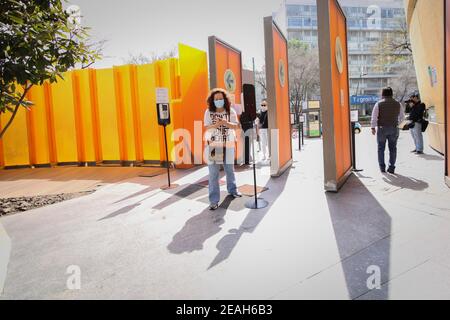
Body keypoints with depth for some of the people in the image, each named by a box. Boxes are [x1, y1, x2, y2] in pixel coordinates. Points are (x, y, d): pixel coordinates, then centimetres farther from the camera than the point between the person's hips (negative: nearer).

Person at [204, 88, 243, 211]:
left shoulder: (231, 111, 0)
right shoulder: (208, 112, -2)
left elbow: (236, 126, -6)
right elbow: (207, 128, -7)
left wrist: (226, 123, -25)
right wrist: (216, 124, -27)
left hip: (228, 145, 2)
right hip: (213, 145, -2)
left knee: (230, 169, 19)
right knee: (213, 173, -4)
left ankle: (232, 190, 43)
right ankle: (214, 200, 2)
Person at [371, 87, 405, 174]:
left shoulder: (379, 104, -5)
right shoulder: (397, 104, 4)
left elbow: (374, 116, -9)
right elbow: (402, 116, 12)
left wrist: (373, 127, -4)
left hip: (382, 128, -2)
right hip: (394, 128, 2)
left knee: (381, 148, 8)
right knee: (392, 148, 7)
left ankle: (382, 167, 8)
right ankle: (391, 168, 7)